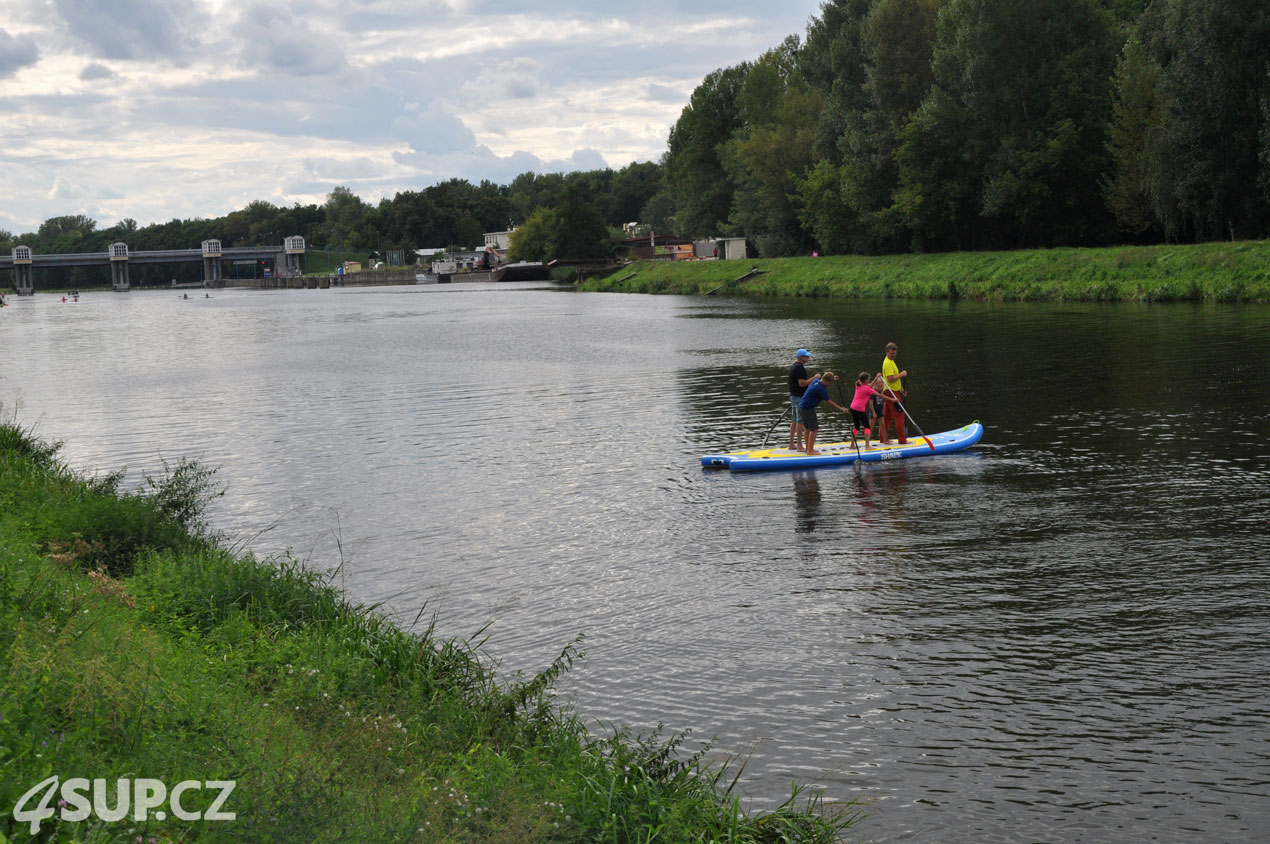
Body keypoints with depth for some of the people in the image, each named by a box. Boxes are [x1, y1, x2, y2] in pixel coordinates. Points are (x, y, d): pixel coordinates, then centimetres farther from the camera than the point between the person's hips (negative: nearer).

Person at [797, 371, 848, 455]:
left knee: (808, 428, 18)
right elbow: (830, 403, -17)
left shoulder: (816, 381, 5)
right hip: (808, 408, -10)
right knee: (814, 429, -7)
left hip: (802, 406, 10)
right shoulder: (820, 389, -22)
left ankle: (808, 448, 27)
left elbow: (824, 386, 28)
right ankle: (810, 450, -7)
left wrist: (833, 380, 14)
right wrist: (841, 409, -12)